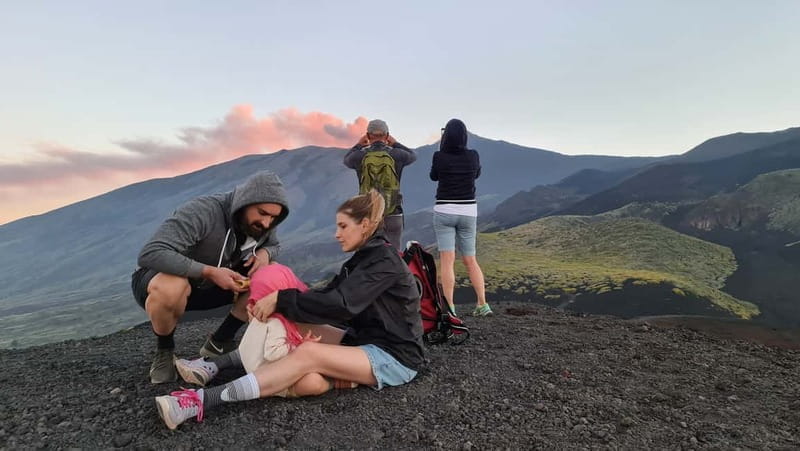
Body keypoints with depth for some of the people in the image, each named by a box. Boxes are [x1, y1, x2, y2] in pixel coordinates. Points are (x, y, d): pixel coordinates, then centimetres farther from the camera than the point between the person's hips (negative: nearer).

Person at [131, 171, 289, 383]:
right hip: (158, 279, -5)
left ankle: (219, 342, 1)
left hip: (209, 287, 6)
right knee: (171, 287, -42)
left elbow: (273, 245, 8)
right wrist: (210, 272, -43)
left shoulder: (259, 224, -12)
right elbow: (149, 254, -39)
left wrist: (264, 253, -17)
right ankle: (164, 350, -7)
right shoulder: (202, 212, -33)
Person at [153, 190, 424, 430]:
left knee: (308, 353, -26)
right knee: (307, 382, -19)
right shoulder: (362, 260, 14)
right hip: (367, 346, 7)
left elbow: (339, 304, -26)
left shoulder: (384, 261, -15)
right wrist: (278, 302, -9)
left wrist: (280, 300, -22)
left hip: (395, 356, -7)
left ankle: (205, 400, -28)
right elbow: (326, 297, 5)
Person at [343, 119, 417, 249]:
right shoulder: (396, 155, -3)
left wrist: (358, 145, 36)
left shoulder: (360, 155, -3)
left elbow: (347, 160, 22)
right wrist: (396, 144, 33)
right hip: (393, 214, 0)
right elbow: (413, 156, 21)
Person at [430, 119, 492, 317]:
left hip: (444, 211, -3)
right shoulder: (473, 156, -2)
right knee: (470, 260, 14)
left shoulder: (439, 157, -9)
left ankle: (449, 308, -6)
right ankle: (482, 304, 15)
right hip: (468, 212, 3)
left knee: (447, 261, -3)